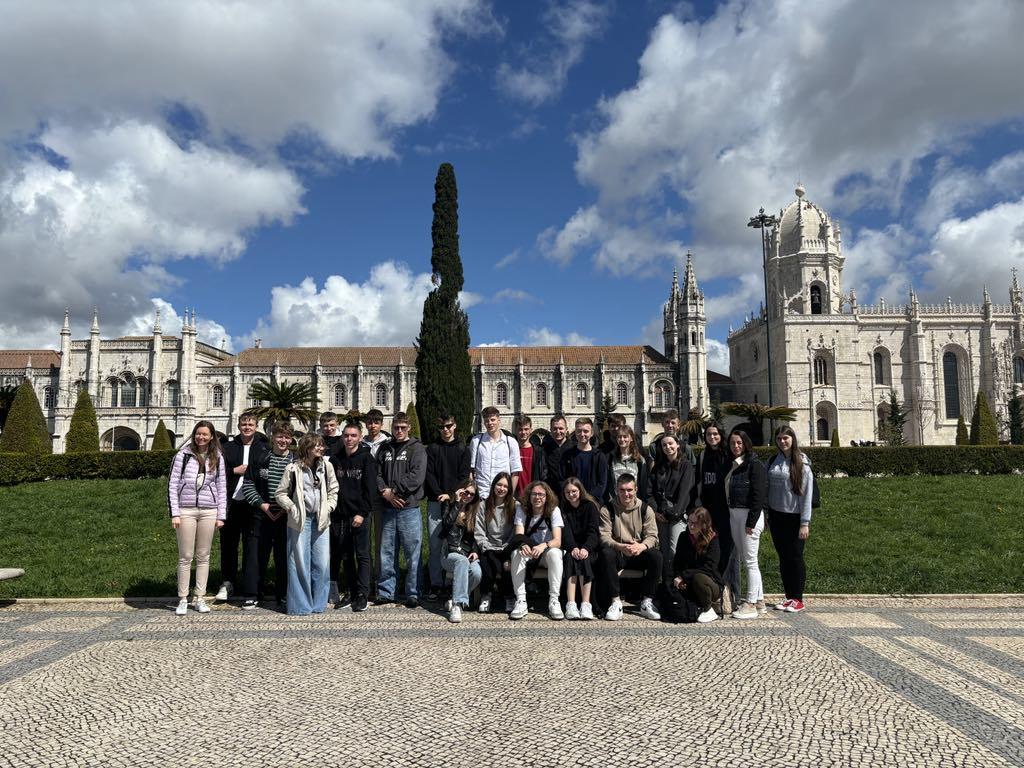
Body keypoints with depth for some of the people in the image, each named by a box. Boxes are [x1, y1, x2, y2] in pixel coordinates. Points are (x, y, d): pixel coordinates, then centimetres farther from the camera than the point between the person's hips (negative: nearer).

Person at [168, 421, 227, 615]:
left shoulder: (217, 458, 8)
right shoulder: (183, 455, 2)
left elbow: (222, 488, 10)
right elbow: (172, 484, 1)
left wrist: (221, 515, 5)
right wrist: (174, 513, -6)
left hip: (209, 511, 2)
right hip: (186, 510, -2)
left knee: (203, 557, 6)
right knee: (185, 557, 0)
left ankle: (200, 599, 13)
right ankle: (183, 600, 9)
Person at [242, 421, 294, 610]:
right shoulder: (259, 460, 5)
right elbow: (248, 484, 5)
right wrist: (261, 504, -6)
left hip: (286, 516, -1)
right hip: (263, 516, 1)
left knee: (284, 557, 5)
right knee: (259, 555, 6)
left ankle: (283, 597, 16)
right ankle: (255, 595, 21)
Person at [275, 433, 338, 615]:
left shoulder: (326, 466, 4)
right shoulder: (293, 468, -4)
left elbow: (333, 489, 13)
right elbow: (280, 493, 2)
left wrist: (329, 507, 1)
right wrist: (292, 508, -8)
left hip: (321, 519, 3)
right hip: (299, 520, -3)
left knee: (322, 563, 3)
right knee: (300, 563, 0)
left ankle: (318, 603, 16)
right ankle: (300, 605, 11)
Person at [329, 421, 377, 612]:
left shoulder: (367, 458, -3)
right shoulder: (335, 459, 9)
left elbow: (370, 488, -8)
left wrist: (362, 513, -14)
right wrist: (330, 511, 3)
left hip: (359, 516, -5)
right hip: (339, 516, 5)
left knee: (362, 555, -1)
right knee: (345, 557, 10)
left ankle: (362, 595, 4)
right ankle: (352, 593, 19)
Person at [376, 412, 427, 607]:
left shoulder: (417, 448, 1)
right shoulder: (384, 449, 14)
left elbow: (416, 477, -11)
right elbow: (377, 473, 8)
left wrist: (394, 490, -11)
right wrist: (385, 492, -9)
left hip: (409, 508, -4)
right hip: (388, 508, 4)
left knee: (413, 554, 0)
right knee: (387, 552, 10)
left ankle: (413, 594, 9)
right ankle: (386, 591, 20)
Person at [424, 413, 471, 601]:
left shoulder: (462, 448, 8)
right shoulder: (432, 448, 12)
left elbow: (464, 475, 1)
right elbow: (429, 474, 4)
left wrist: (451, 495, -10)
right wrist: (439, 494, -9)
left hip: (455, 501, -1)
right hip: (435, 502, 1)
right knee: (434, 544, 0)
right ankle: (436, 584, 5)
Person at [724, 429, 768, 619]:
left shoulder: (754, 465, -9)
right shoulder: (733, 465, 15)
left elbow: (759, 495, -15)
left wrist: (751, 522, -17)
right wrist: (730, 515, 8)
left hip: (749, 514, -9)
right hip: (734, 514, 9)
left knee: (750, 560, -5)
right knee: (742, 559, 12)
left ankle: (751, 605, 1)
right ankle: (759, 601, 21)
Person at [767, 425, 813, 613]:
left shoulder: (801, 462, -7)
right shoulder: (773, 461, 7)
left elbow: (806, 493, -10)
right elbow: (768, 489, 9)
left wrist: (805, 523, -13)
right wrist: (767, 516, 7)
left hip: (794, 517, -4)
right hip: (776, 516, 5)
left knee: (795, 558, 3)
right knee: (783, 558, 10)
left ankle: (798, 599, 14)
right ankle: (789, 597, 20)